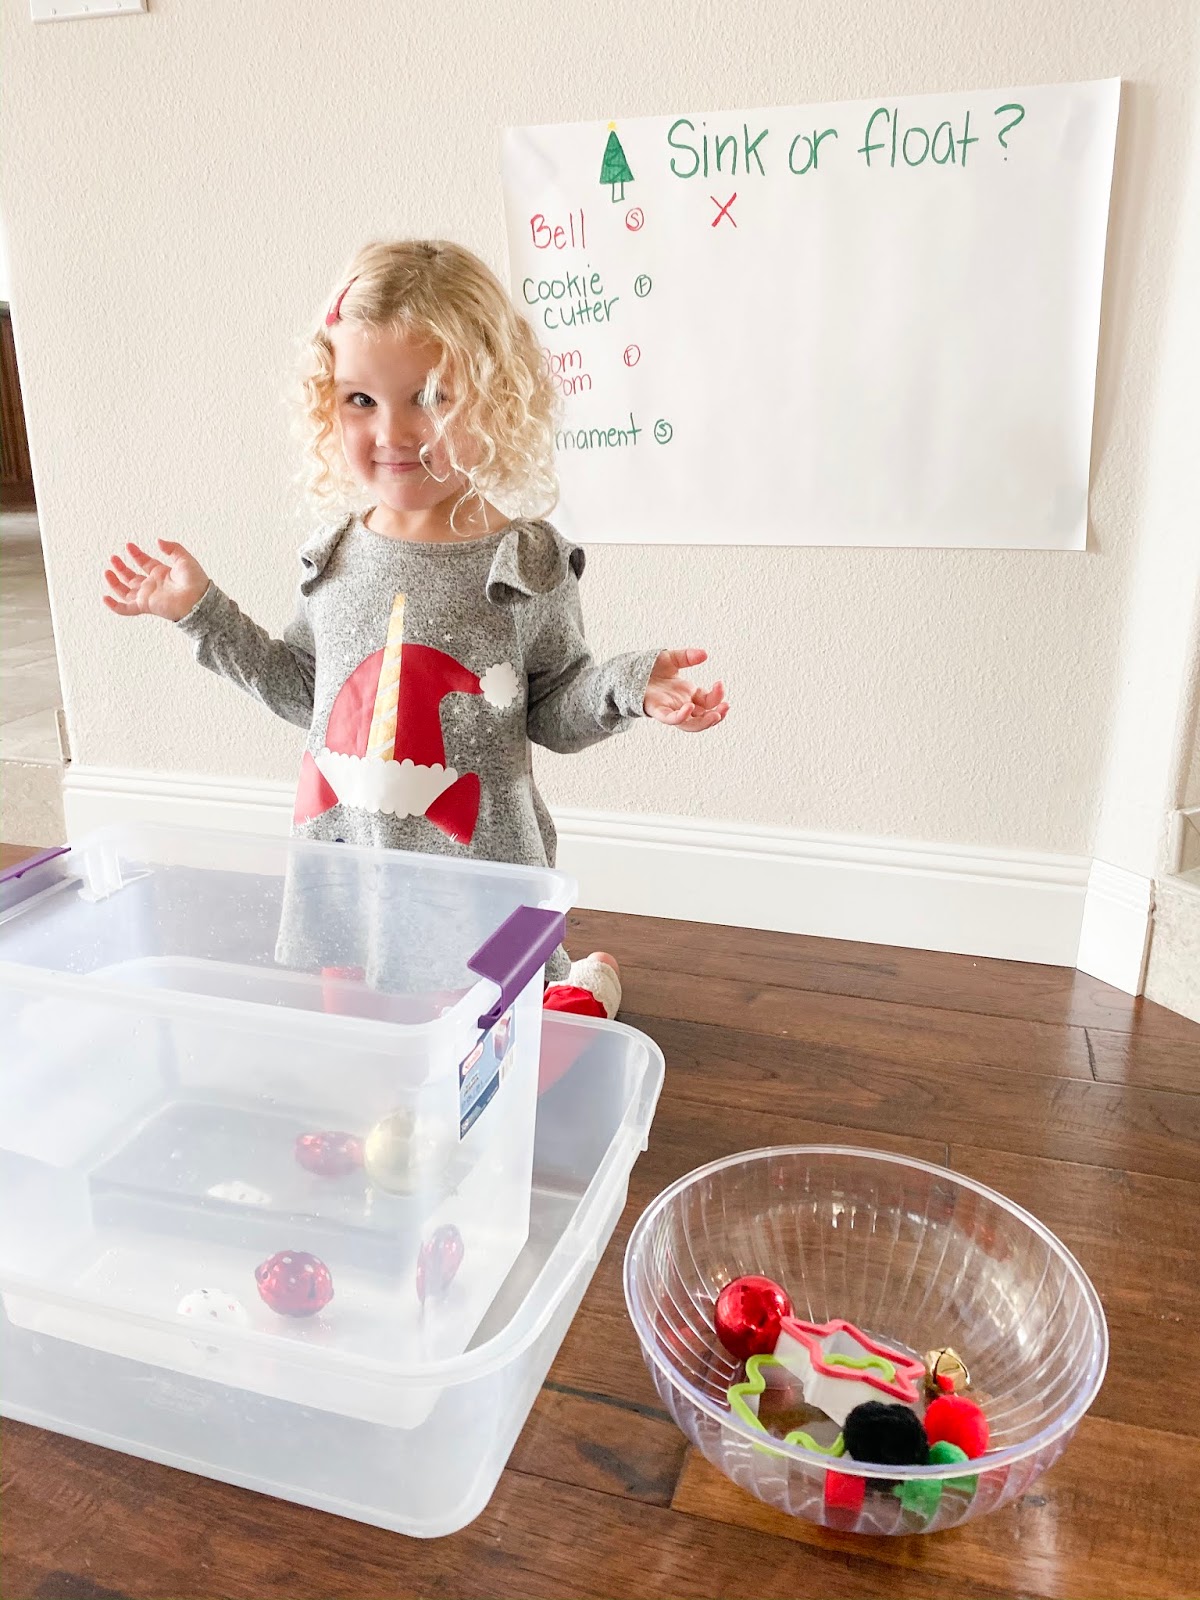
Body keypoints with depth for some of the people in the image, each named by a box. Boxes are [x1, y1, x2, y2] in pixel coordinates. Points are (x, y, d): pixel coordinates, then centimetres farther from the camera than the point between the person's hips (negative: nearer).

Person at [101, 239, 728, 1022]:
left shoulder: (525, 558, -11)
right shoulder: (335, 552, 1)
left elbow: (552, 710, -4)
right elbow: (304, 688, 13)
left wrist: (629, 684, -23)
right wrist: (200, 608, 12)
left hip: (485, 869, -4)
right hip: (337, 865, 5)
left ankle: (585, 981, 40)